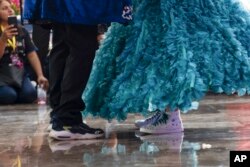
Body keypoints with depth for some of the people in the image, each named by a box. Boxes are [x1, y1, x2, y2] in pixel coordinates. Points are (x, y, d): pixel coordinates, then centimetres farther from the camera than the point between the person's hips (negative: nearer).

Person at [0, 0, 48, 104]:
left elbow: (32, 54, 5)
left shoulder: (22, 31, 9)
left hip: (19, 74, 4)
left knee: (30, 94, -22)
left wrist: (40, 75, -5)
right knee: (9, 95, -28)